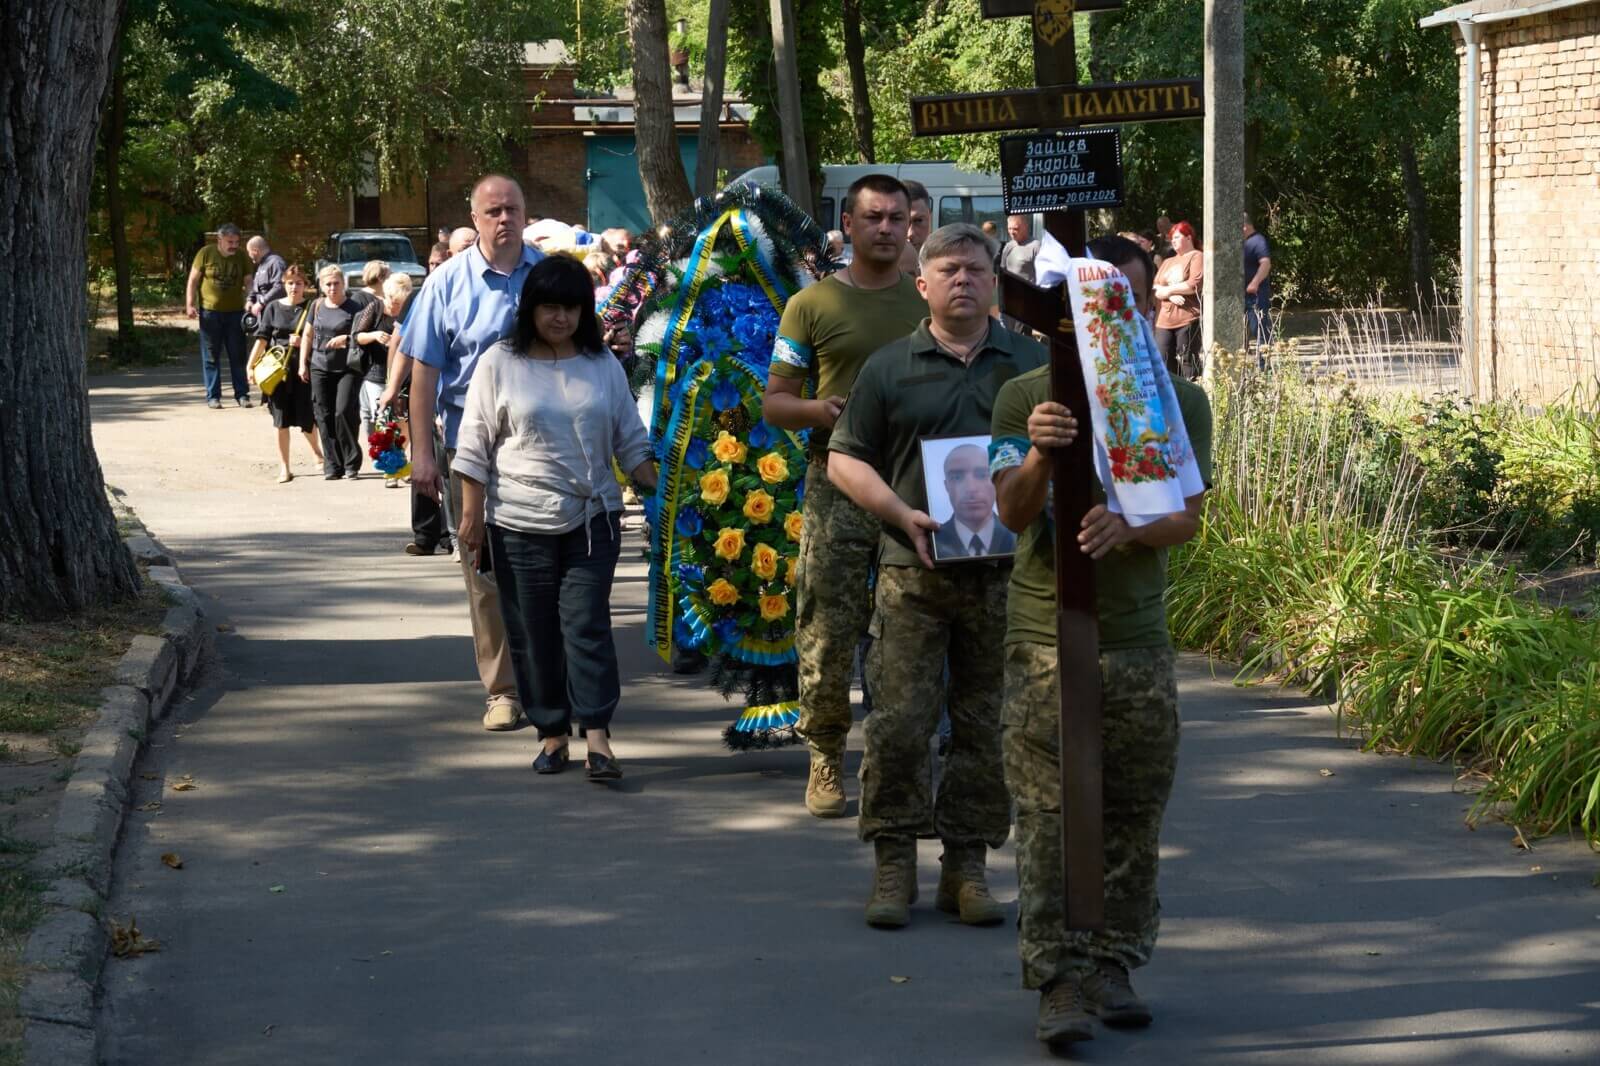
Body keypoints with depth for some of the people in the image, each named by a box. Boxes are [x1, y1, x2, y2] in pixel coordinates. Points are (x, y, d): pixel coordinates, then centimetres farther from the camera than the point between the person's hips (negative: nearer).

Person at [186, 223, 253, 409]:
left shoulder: (242, 257, 3)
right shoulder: (205, 254, -3)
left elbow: (249, 282, 3)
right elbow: (193, 280, 1)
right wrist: (190, 304, -7)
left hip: (235, 312, 2)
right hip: (210, 311, -2)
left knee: (238, 356, 4)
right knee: (211, 356, 2)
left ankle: (242, 394, 10)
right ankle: (213, 396, 7)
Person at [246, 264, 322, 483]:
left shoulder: (311, 308, 2)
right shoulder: (274, 308, 6)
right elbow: (263, 338, 6)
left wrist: (303, 342, -16)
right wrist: (251, 365, 0)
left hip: (304, 368, -1)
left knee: (306, 418, 2)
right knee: (281, 421, 3)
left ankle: (317, 449, 33)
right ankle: (283, 468, 11)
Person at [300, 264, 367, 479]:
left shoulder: (354, 307, -3)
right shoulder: (317, 306, 10)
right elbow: (308, 335, 18)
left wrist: (346, 339, -21)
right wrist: (303, 363, 13)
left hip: (347, 368, -4)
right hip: (320, 368, 4)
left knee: (344, 412, -14)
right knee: (324, 417, 2)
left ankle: (351, 464, 0)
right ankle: (332, 466, 9)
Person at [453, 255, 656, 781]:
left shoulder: (603, 365, 8)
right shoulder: (499, 363, 1)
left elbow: (631, 441, 12)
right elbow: (474, 446, 2)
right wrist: (472, 514, -3)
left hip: (592, 518, 1)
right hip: (520, 522, -1)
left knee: (587, 623, -7)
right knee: (533, 631, 3)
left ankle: (597, 735, -9)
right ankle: (552, 732, 13)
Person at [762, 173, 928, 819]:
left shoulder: (928, 301, 12)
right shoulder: (813, 305, 5)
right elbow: (773, 403, 5)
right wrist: (819, 410, -15)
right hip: (838, 482, -2)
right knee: (828, 632, -5)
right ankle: (826, 760, 8)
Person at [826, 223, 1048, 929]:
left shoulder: (1034, 362, 11)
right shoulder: (890, 368, 8)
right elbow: (845, 459, 8)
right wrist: (903, 514, -8)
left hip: (1005, 573, 1)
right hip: (914, 572, -1)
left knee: (987, 726, 4)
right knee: (898, 723, -5)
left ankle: (967, 864, 13)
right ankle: (894, 863, 5)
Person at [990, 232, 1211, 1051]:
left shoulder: (1180, 401, 7)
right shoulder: (1026, 397, 3)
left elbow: (1188, 517, -1)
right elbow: (1012, 513, -5)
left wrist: (1126, 528, -22)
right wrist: (1039, 457, -26)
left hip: (1138, 636, 2)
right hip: (1046, 635, -2)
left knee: (1135, 816, 5)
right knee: (1049, 818, -6)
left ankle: (1113, 966, 16)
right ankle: (1060, 982, -5)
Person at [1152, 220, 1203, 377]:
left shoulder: (1197, 257, 3)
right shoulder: (1167, 262, 24)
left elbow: (1195, 285, -12)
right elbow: (1155, 289, 14)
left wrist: (1168, 289, -1)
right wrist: (1171, 295, -8)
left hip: (1188, 319, -7)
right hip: (1164, 321, 7)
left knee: (1187, 361, -9)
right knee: (1163, 364, -1)